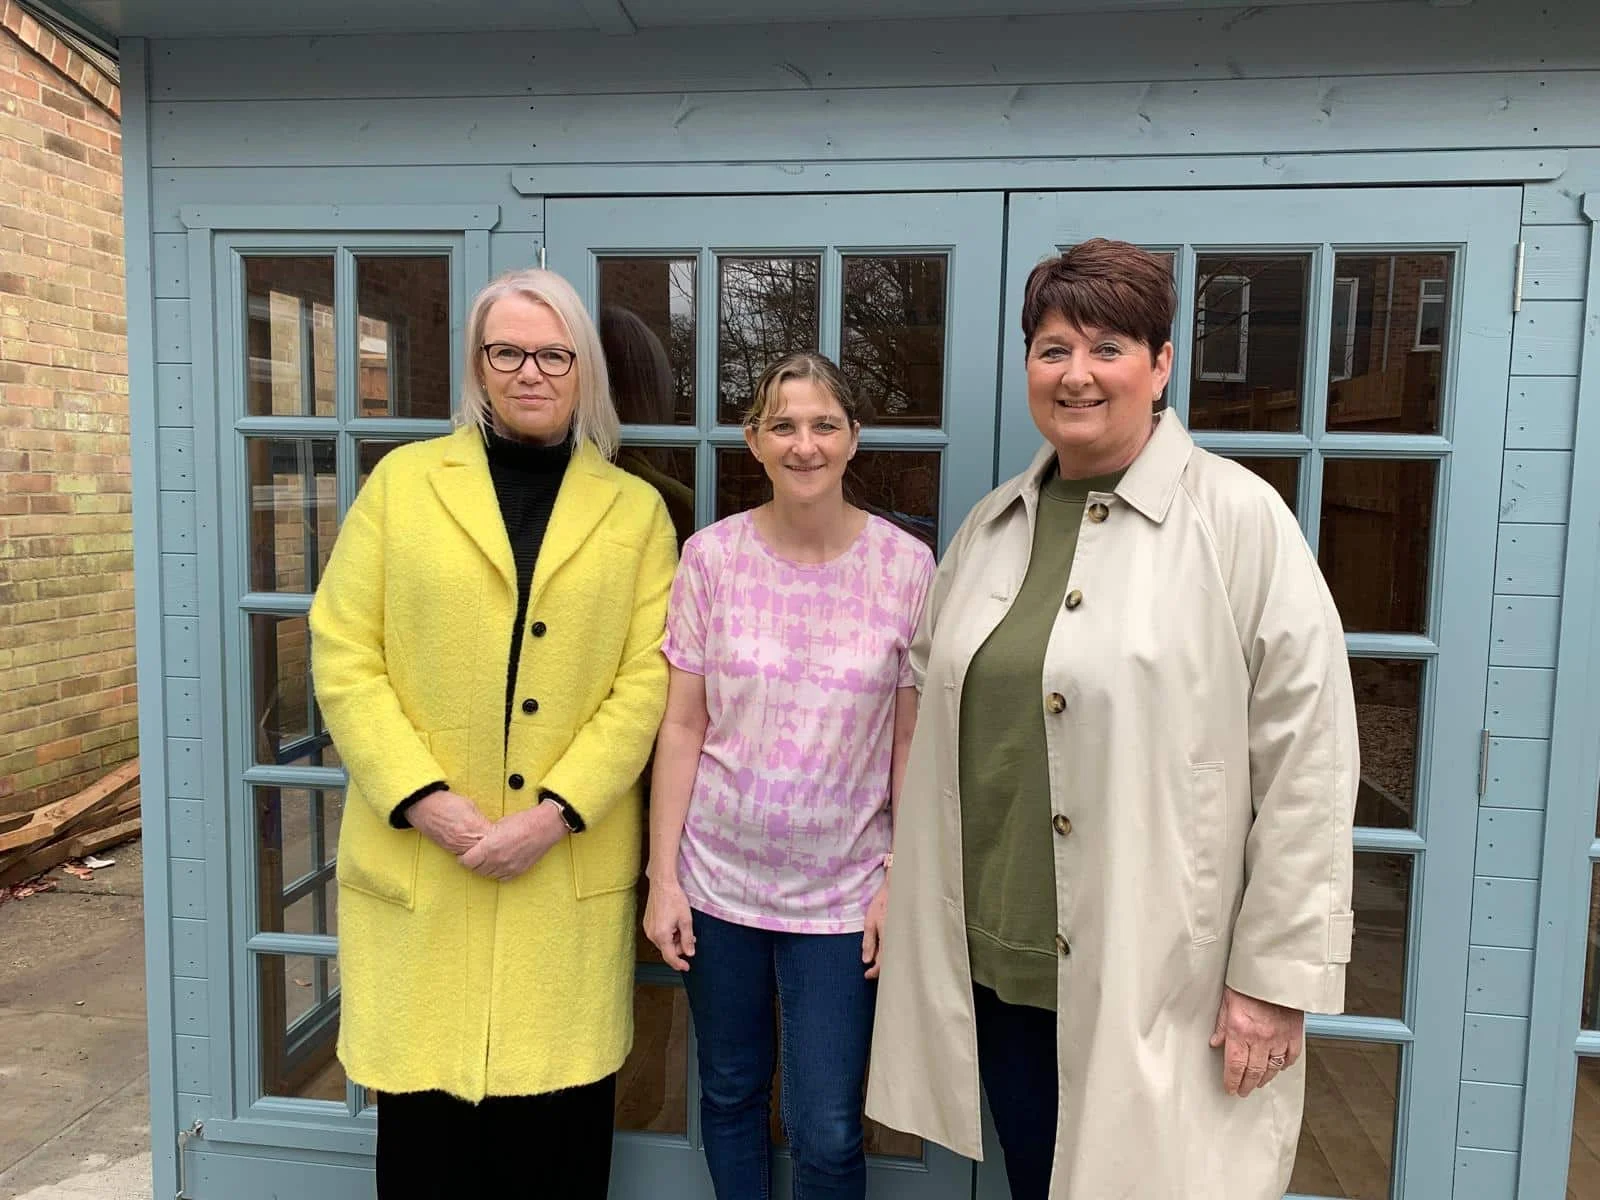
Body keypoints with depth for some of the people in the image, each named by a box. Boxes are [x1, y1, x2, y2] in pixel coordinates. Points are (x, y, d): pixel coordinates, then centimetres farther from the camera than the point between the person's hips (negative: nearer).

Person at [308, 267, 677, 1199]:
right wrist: (424, 800, -11)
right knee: (424, 1121, 11)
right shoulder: (402, 481, 5)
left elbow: (647, 681, -2)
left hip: (570, 870, 0)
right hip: (418, 863, 0)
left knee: (556, 1123, 11)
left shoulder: (637, 511, 5)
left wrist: (554, 812, -12)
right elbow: (343, 656, 0)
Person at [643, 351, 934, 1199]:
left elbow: (912, 741, -2)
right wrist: (664, 876, -3)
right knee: (730, 1093, 18)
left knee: (827, 1131, 4)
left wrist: (898, 881, -4)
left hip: (841, 889, -1)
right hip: (719, 875, 1)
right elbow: (682, 727, -2)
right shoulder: (712, 556, -5)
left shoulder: (905, 564, -6)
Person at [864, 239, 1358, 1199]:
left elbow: (1307, 765, -11)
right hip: (992, 963, 5)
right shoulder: (993, 525, 8)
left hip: (1157, 978, -5)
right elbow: (935, 713, 15)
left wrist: (1277, 977, -11)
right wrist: (904, 890, 12)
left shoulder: (1241, 520, -9)